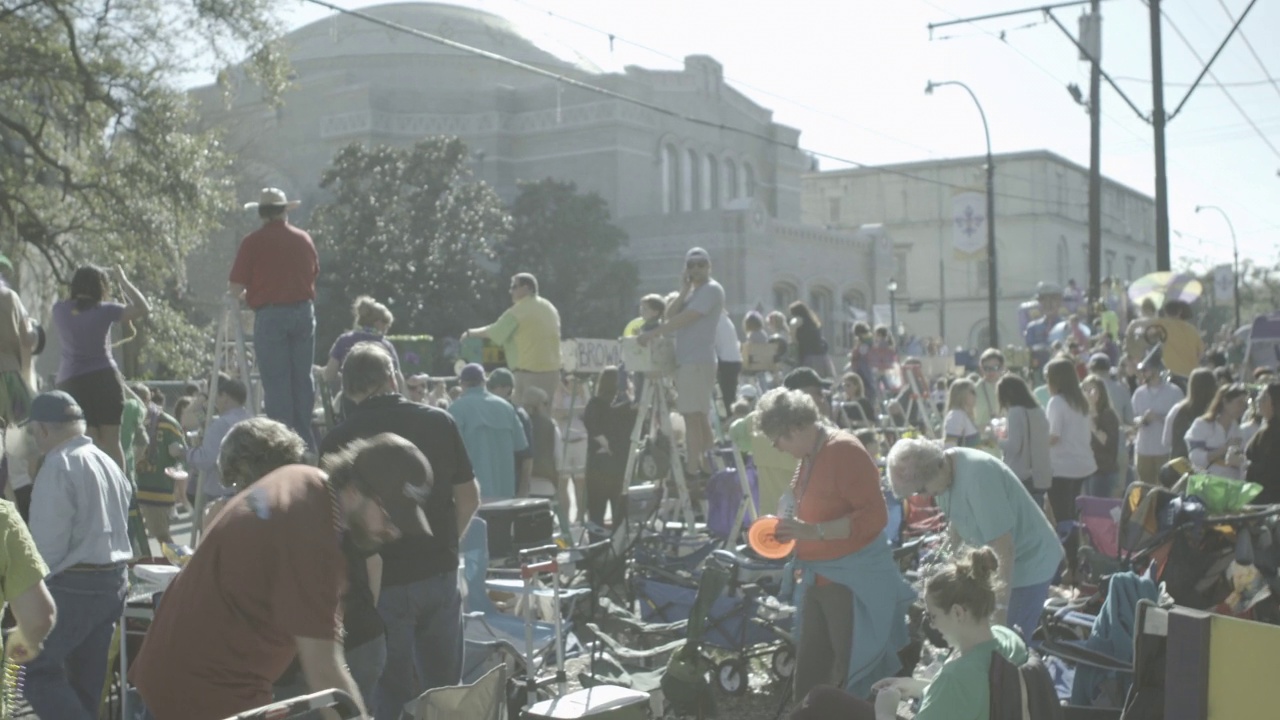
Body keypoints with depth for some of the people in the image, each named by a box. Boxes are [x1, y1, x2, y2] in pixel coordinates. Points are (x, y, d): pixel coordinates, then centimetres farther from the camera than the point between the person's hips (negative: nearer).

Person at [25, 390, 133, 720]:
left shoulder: (59, 466, -13)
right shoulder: (108, 462, 13)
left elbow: (48, 543, -17)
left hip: (74, 586, -9)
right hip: (115, 580, 9)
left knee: (35, 670, -3)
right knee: (86, 680, 14)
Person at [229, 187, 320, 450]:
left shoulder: (253, 242, -5)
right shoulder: (304, 239, 8)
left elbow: (235, 287, -5)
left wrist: (243, 295, 16)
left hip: (270, 315, -4)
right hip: (303, 311, 4)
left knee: (276, 382, 0)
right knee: (303, 378, 11)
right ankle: (305, 442, 15)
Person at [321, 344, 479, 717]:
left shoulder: (338, 441, -10)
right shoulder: (439, 422, -1)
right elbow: (469, 498, 4)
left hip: (383, 584, -3)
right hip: (441, 572, 3)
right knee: (446, 688, 15)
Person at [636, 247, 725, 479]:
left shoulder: (712, 290, -7)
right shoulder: (693, 292, 21)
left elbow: (684, 319, -16)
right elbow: (671, 316, 8)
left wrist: (651, 334, -16)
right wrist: (684, 291, -3)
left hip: (698, 361, -9)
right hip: (687, 360, 9)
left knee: (692, 416, -11)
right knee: (698, 416, 10)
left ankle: (692, 470, -12)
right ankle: (705, 468, 13)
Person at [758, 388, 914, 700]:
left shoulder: (844, 450, -17)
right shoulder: (810, 455, 8)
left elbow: (874, 516, -23)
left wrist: (813, 531, -27)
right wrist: (794, 530, 6)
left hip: (854, 580, -9)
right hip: (817, 578, 9)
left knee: (855, 674, -2)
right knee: (809, 672, 15)